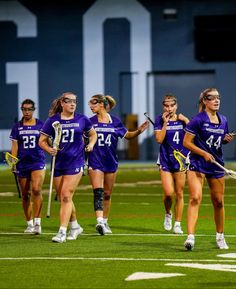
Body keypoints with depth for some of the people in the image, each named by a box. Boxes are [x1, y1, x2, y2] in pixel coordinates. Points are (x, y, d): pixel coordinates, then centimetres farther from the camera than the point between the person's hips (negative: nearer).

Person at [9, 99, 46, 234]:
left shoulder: (41, 124, 5)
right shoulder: (17, 127, 8)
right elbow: (15, 146, 6)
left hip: (38, 161, -2)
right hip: (22, 163, 2)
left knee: (36, 189, -22)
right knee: (25, 195, 5)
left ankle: (37, 222, -18)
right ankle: (30, 224, 17)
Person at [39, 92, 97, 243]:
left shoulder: (82, 119, 2)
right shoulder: (53, 120, 0)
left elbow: (93, 134, 19)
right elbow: (42, 141, 4)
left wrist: (91, 144, 0)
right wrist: (49, 149, -15)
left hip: (75, 162, -2)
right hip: (58, 162, 2)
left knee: (66, 196, -12)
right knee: (64, 198, 10)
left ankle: (62, 232, -13)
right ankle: (75, 227, 30)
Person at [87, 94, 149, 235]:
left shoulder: (115, 121, 2)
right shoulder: (90, 122, -1)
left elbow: (127, 135, 13)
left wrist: (139, 131, -3)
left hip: (111, 162, 2)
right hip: (95, 162, -2)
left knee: (107, 194, 11)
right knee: (98, 192, -16)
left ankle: (105, 222, 24)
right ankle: (99, 221, -27)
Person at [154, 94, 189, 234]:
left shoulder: (182, 119, 3)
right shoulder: (160, 120, 0)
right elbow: (159, 139, -11)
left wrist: (185, 120, -15)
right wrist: (165, 123, -15)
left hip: (181, 160, 1)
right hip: (166, 161, -1)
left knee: (179, 194, 3)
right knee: (168, 193, -12)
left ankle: (178, 224, 12)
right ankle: (168, 214, 19)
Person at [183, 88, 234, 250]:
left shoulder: (223, 120, 9)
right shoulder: (198, 120, -9)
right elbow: (186, 142, -10)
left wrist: (227, 139, 0)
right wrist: (204, 153, -19)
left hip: (216, 165, 6)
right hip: (197, 164, -5)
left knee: (218, 202, 10)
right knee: (195, 198, -19)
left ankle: (220, 236, 28)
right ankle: (190, 237, -25)